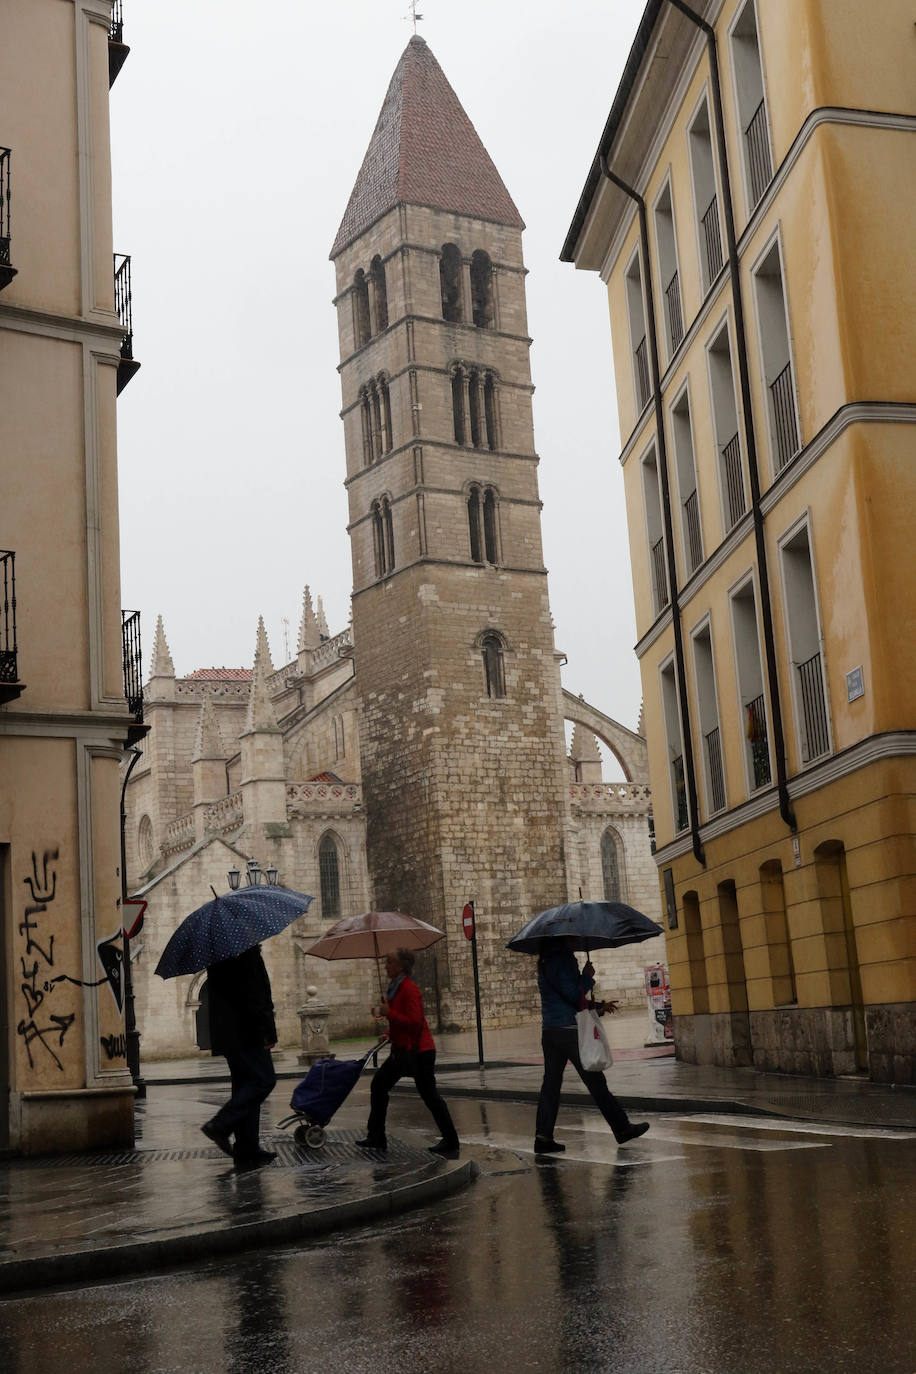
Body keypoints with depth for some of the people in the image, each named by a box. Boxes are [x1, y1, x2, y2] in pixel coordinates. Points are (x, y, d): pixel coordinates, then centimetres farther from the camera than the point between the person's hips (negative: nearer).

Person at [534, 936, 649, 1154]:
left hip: (549, 1032, 9)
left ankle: (543, 1137, 1)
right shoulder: (563, 960, -13)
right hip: (569, 1030, -9)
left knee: (551, 1083, 6)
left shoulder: (546, 964, 18)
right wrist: (587, 977, -3)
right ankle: (622, 1129, 9)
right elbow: (574, 995, -18)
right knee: (595, 1081, 0)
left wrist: (598, 1006, 22)